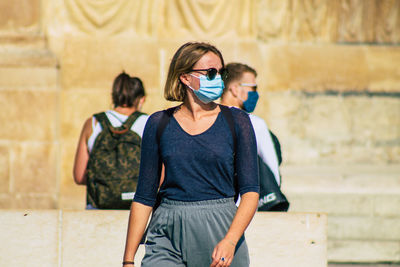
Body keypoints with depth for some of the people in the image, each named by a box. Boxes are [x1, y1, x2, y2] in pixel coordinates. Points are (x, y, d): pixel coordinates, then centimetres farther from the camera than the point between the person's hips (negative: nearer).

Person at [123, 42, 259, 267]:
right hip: (168, 234, 0)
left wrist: (230, 241, -18)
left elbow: (251, 191, -2)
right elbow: (144, 196, 8)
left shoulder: (236, 121, 3)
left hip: (220, 230, 0)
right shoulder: (159, 124, 5)